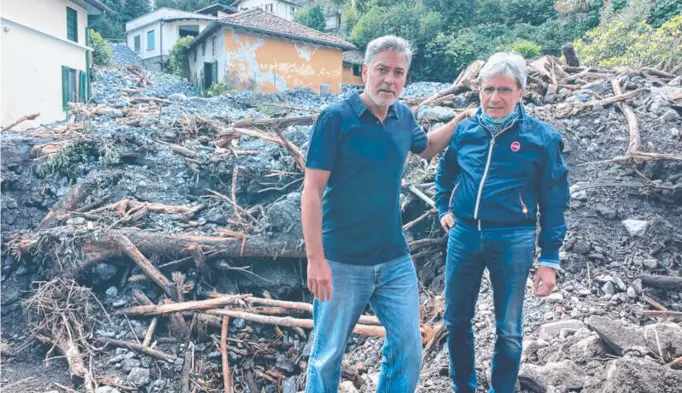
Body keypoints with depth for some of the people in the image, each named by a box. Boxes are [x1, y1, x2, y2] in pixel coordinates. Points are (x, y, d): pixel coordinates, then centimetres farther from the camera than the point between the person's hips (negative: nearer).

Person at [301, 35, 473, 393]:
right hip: (342, 262, -5)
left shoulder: (403, 116, 3)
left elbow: (426, 148, 27)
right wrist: (315, 259, -20)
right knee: (328, 353, 11)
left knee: (408, 349, 10)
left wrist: (462, 118, 16)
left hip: (395, 260, 5)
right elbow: (312, 192, -15)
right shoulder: (335, 118, -13)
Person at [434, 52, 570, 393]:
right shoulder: (464, 130, 3)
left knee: (508, 331, 8)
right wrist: (443, 209, 13)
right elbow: (444, 173, 23)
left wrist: (549, 260, -4)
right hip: (464, 235, 3)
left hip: (513, 240, -3)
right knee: (456, 321, 13)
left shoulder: (541, 138, -5)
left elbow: (554, 203, -2)